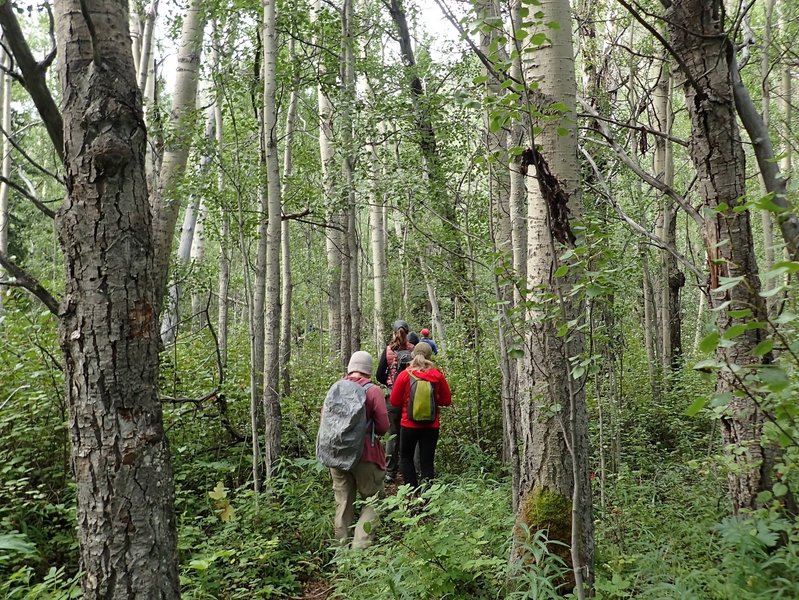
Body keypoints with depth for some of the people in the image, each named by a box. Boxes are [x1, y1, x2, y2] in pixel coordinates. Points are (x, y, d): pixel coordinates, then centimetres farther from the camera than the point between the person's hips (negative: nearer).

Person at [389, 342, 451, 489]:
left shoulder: (404, 375, -10)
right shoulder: (437, 375, -6)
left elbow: (394, 401, -3)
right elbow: (447, 400, 2)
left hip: (409, 425, -1)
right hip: (431, 426, 1)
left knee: (406, 457, 18)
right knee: (427, 462, 9)